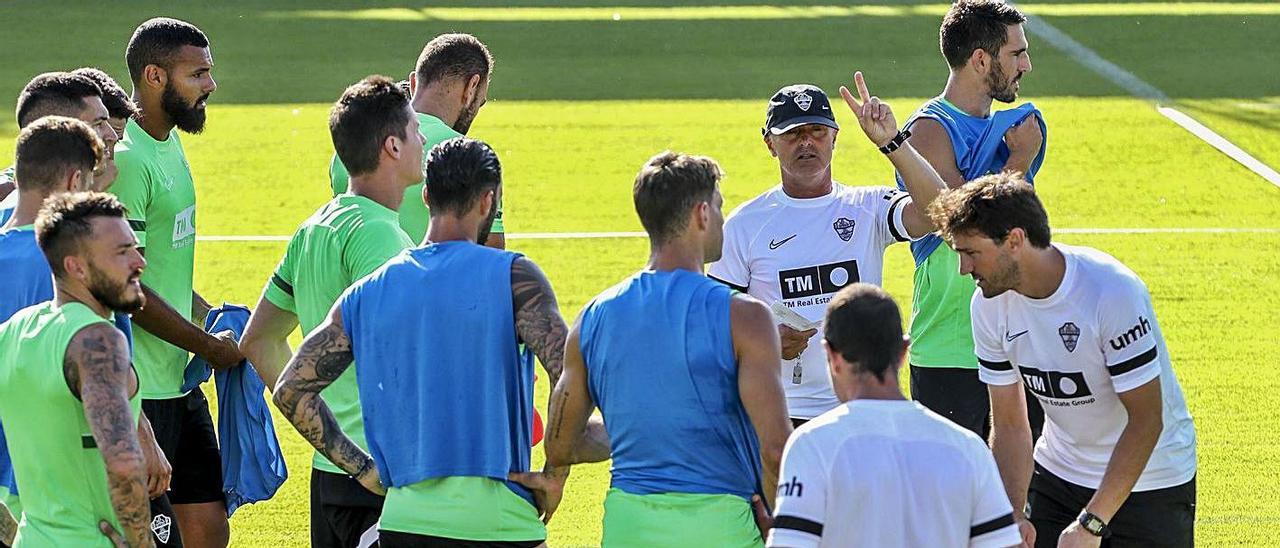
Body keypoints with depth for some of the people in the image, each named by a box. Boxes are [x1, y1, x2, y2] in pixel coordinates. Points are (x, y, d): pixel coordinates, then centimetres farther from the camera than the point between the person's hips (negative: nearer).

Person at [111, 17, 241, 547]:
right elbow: (127, 289, -20)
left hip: (178, 380, 10)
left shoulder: (169, 144, 13)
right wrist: (209, 346, -11)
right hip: (139, 390, -10)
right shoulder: (126, 160, -18)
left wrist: (213, 320, 13)